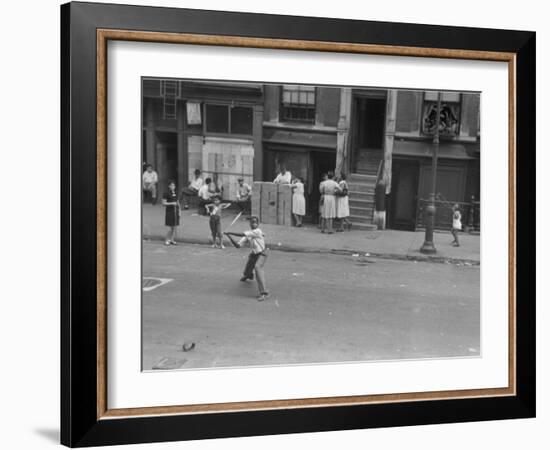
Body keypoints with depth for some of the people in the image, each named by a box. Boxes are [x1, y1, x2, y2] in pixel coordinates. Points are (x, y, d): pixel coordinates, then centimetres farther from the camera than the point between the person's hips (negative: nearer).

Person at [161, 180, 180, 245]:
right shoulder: (166, 194, -6)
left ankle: (172, 240, 13)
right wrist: (171, 203, -18)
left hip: (175, 212, 6)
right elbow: (163, 203, -8)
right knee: (170, 228, -9)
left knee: (175, 227, 5)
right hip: (169, 211, -6)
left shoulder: (175, 194, 13)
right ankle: (166, 240, 2)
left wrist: (179, 210, 13)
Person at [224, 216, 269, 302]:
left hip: (262, 254, -7)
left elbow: (242, 234, -34)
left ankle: (264, 292, -36)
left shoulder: (258, 231, -26)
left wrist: (230, 233, -28)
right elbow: (238, 245, -9)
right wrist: (230, 237, -23)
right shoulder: (247, 234, -5)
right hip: (253, 254, 7)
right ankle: (249, 275, 66)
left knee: (257, 267, -32)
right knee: (248, 269, 22)